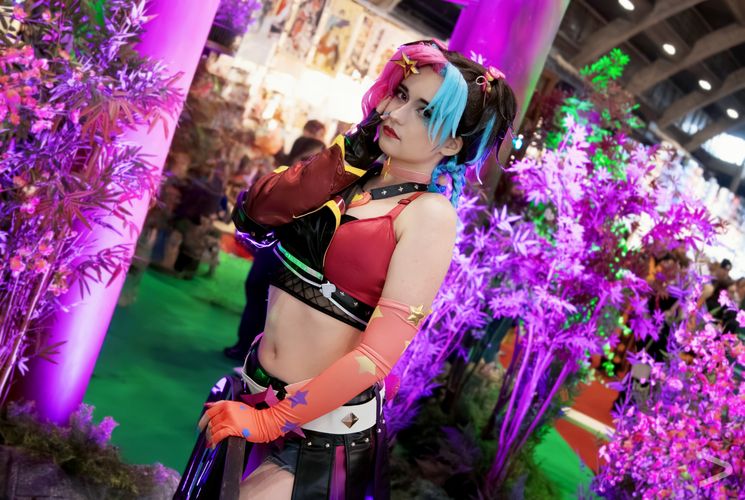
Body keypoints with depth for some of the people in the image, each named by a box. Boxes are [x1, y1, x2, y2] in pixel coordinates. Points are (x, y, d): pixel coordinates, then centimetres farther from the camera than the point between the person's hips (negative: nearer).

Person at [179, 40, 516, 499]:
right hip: (254, 389, 6)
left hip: (323, 427, -6)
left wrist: (268, 422, -17)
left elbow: (379, 353, -20)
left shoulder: (430, 214, -14)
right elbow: (253, 218, -9)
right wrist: (343, 159, -14)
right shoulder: (350, 176, 4)